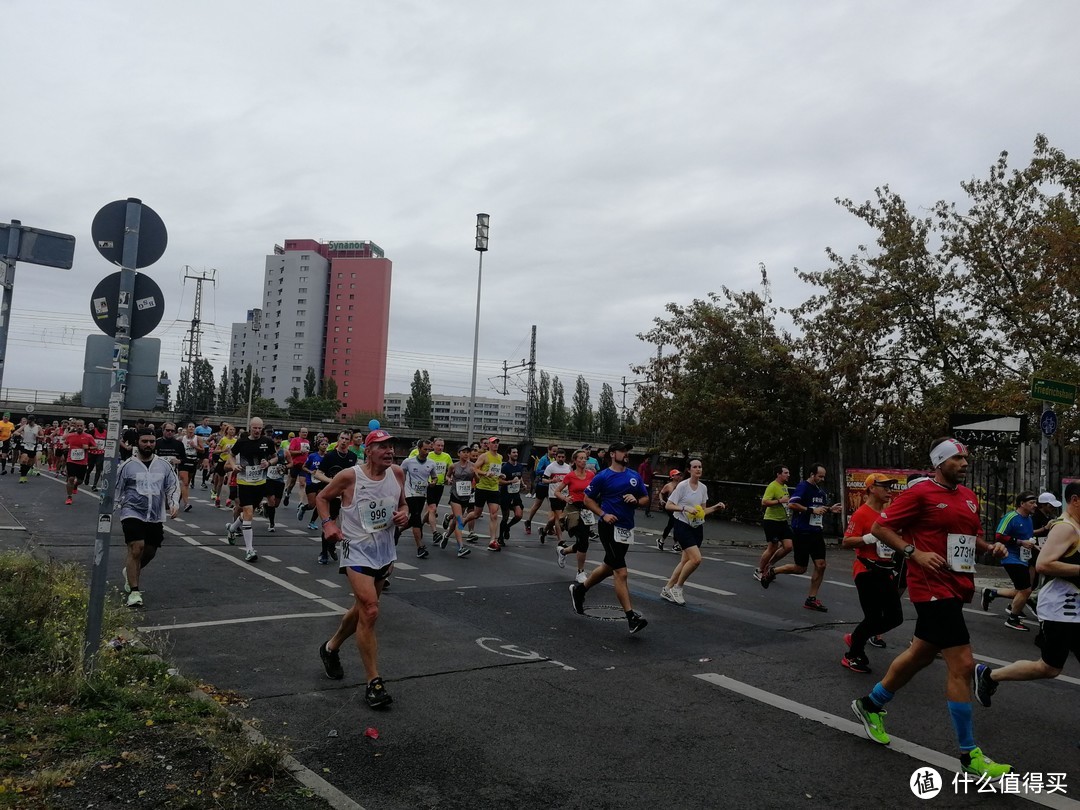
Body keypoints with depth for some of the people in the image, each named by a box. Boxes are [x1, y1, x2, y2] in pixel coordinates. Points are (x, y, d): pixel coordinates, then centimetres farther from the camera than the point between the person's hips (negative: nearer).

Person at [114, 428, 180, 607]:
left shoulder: (163, 465, 5)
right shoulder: (127, 465, -4)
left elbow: (173, 486, 12)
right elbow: (115, 489, 2)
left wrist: (174, 504, -2)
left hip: (156, 517, 4)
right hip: (133, 514, -4)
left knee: (150, 552, 13)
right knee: (136, 549, -17)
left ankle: (131, 572, 45)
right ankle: (134, 592, -10)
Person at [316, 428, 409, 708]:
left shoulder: (397, 473, -2)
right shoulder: (349, 476, -14)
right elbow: (322, 497, 2)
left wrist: (405, 514, -6)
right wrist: (327, 523, -12)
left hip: (385, 553, 6)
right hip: (357, 551, -6)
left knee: (361, 609, 20)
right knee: (370, 612, -15)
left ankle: (331, 648, 47)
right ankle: (374, 682, -5)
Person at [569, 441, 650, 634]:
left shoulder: (634, 476, 9)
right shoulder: (602, 477, -6)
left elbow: (645, 498, 15)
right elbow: (588, 499, 0)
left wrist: (635, 500, -7)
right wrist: (603, 514, -13)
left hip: (626, 529, 7)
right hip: (609, 527, -7)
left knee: (608, 567, 20)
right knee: (621, 572, -11)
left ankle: (579, 589, 41)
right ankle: (631, 617, -11)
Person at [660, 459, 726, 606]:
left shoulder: (703, 488, 7)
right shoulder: (682, 486, -12)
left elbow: (703, 510, 15)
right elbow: (668, 505, -12)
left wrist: (715, 507, -1)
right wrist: (685, 508, -24)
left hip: (697, 527, 7)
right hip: (683, 526, -7)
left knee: (685, 561, 9)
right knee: (696, 559, -18)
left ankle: (667, 589, 23)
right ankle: (677, 588, 0)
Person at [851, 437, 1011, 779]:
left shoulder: (970, 497, 13)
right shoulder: (920, 494, -11)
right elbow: (880, 527, -10)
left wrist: (990, 547, 5)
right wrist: (916, 553, -19)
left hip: (957, 589, 9)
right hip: (933, 588, -9)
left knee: (920, 654, 19)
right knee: (962, 665, -10)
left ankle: (870, 704, 38)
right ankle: (969, 755, 2)